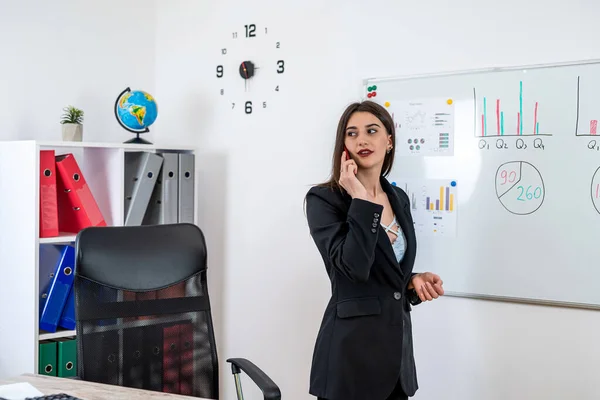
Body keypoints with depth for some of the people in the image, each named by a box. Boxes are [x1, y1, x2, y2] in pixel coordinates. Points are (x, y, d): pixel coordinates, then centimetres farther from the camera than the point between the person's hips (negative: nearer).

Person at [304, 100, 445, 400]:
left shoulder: (398, 198, 9)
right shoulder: (323, 198, -11)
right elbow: (353, 268, -24)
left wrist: (412, 280, 0)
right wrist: (361, 201, -22)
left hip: (398, 342, 6)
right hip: (351, 346, -6)